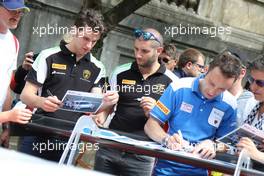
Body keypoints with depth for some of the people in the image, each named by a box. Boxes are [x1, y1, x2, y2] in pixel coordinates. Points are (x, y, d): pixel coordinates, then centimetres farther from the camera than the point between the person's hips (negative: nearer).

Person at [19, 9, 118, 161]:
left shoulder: (97, 68, 8)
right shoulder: (49, 57, -2)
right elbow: (26, 95, -5)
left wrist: (107, 102, -21)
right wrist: (42, 102, -27)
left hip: (69, 142, 2)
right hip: (39, 136, -2)